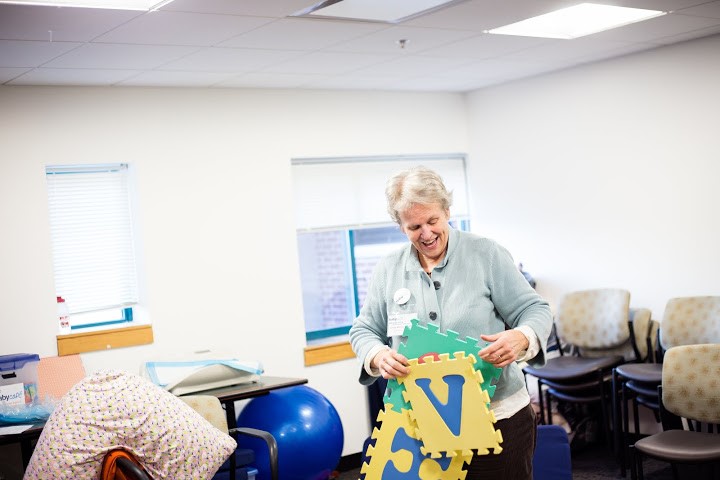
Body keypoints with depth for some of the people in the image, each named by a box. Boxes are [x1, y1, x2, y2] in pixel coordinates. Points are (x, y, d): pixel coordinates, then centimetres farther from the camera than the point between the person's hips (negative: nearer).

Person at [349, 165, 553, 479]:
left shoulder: (486, 254, -2)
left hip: (498, 415, -2)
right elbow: (363, 330, 10)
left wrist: (520, 338, -26)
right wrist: (378, 355, -14)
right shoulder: (387, 271, 6)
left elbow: (535, 310, -3)